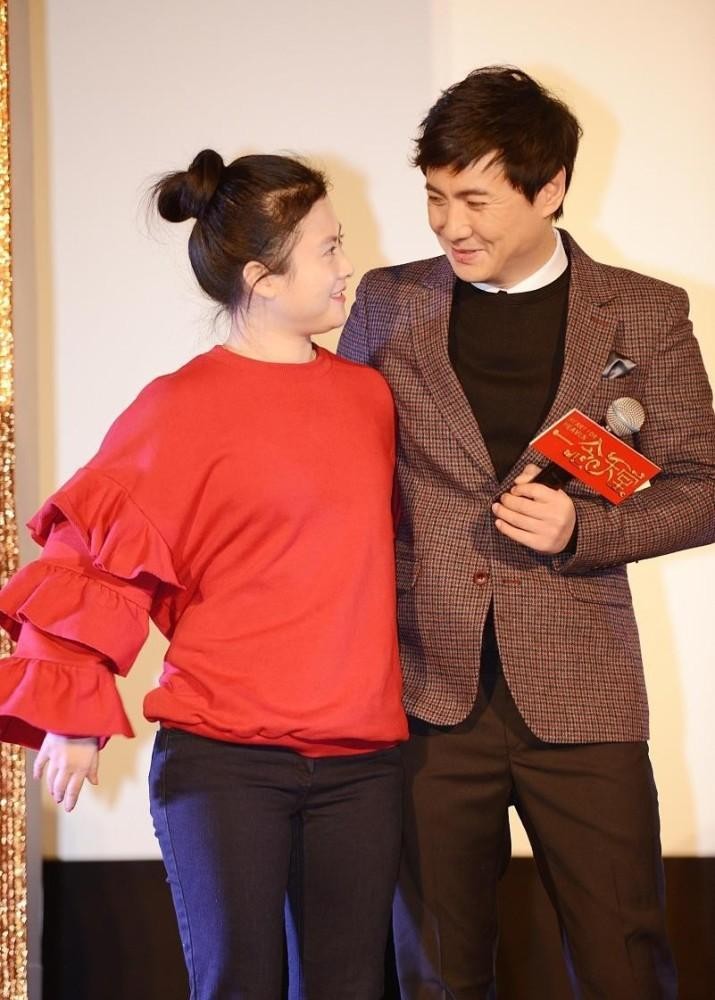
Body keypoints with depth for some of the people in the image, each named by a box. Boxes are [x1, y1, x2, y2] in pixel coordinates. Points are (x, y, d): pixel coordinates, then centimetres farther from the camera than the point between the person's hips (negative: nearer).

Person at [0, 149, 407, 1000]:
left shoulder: (367, 395, 11)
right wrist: (74, 711, -7)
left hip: (359, 760, 5)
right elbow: (97, 552, -5)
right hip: (222, 762, -5)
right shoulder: (184, 406, -6)